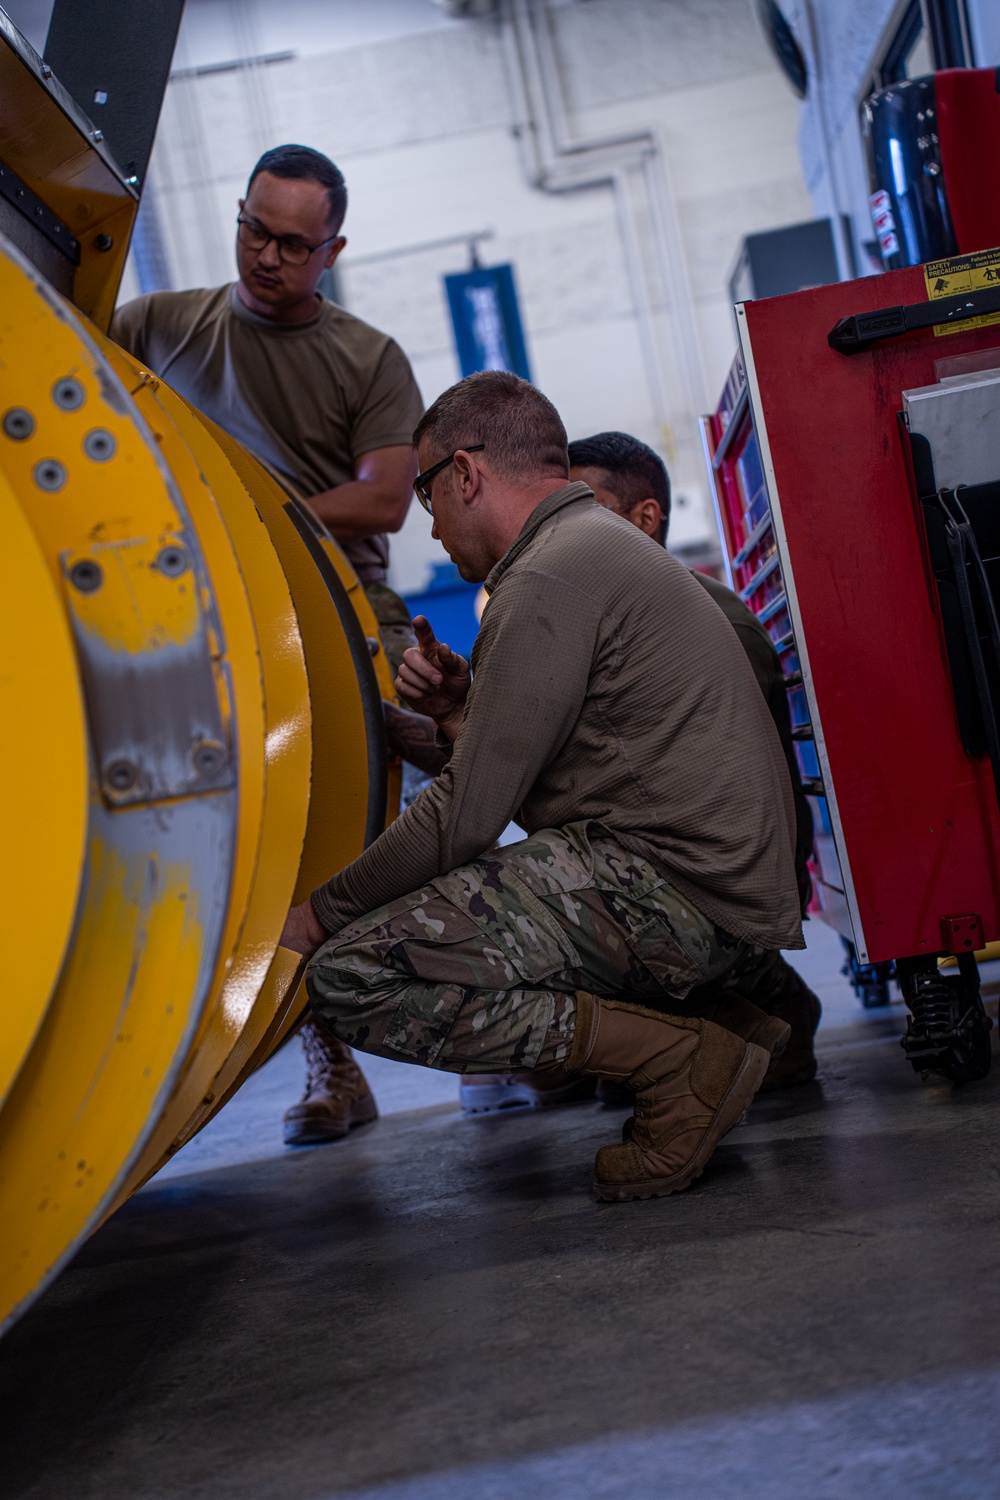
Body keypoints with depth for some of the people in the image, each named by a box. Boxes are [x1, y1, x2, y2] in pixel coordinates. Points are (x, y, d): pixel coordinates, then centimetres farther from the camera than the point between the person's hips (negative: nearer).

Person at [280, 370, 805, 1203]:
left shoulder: (549, 580, -10)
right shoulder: (604, 544, 23)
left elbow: (467, 817, -12)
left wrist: (322, 912, -1)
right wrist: (462, 712, 10)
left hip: (673, 886, -11)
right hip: (735, 885, 11)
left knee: (352, 976, -15)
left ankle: (682, 1057, -13)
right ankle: (725, 1004, 12)